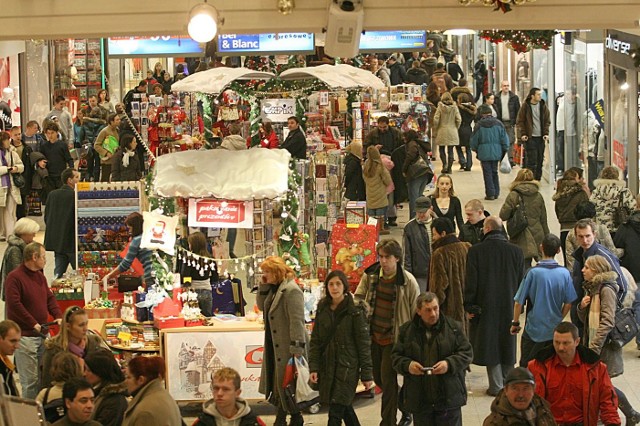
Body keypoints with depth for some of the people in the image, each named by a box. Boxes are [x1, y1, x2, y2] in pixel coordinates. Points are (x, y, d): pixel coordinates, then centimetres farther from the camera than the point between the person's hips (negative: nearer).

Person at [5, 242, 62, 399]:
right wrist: (33, 324, -19)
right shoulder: (14, 277, -13)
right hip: (25, 335, -8)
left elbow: (50, 298, 18)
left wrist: (58, 316, 1)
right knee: (30, 380, -6)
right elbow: (14, 304, -20)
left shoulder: (40, 276, 14)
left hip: (42, 333, 8)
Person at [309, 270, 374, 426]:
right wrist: (313, 367, -2)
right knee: (345, 408, 17)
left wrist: (367, 374, -8)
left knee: (335, 413, -9)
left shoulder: (355, 312, -9)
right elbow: (315, 340, 7)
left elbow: (364, 345, -8)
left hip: (347, 369, -5)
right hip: (326, 368, 5)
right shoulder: (322, 309, 6)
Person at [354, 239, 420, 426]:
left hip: (394, 337, -5)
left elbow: (416, 312, -5)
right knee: (378, 378, 13)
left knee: (388, 379, -6)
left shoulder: (407, 281, -11)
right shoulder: (370, 275, -1)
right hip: (373, 335, 5)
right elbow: (358, 298, 7)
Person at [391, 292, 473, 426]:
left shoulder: (453, 327, -1)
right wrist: (407, 365, -15)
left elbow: (467, 353, 0)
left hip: (449, 398, -1)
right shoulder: (407, 330, 4)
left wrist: (449, 364, -18)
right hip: (419, 399, 2)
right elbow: (396, 356, 7)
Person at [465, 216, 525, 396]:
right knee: (507, 344, 15)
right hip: (509, 307, 3)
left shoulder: (476, 251, -12)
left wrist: (469, 307, -2)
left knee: (490, 345, 6)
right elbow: (521, 281, 3)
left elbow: (470, 281, -10)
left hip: (485, 307, -3)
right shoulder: (516, 251, -3)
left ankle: (497, 386, 7)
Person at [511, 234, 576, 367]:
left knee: (526, 368, 8)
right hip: (555, 330, 3)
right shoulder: (564, 273, -7)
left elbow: (518, 302, -11)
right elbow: (568, 303, 0)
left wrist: (515, 323, 4)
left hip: (534, 328, -3)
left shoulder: (533, 273, -15)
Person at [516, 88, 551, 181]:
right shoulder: (525, 106, -4)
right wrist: (522, 134, -9)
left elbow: (547, 121, 12)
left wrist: (546, 133, 1)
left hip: (541, 137, 4)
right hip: (530, 137, -4)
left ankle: (538, 179, 15)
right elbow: (519, 121, 0)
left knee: (540, 160, 6)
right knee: (531, 160, -10)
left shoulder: (543, 106, 6)